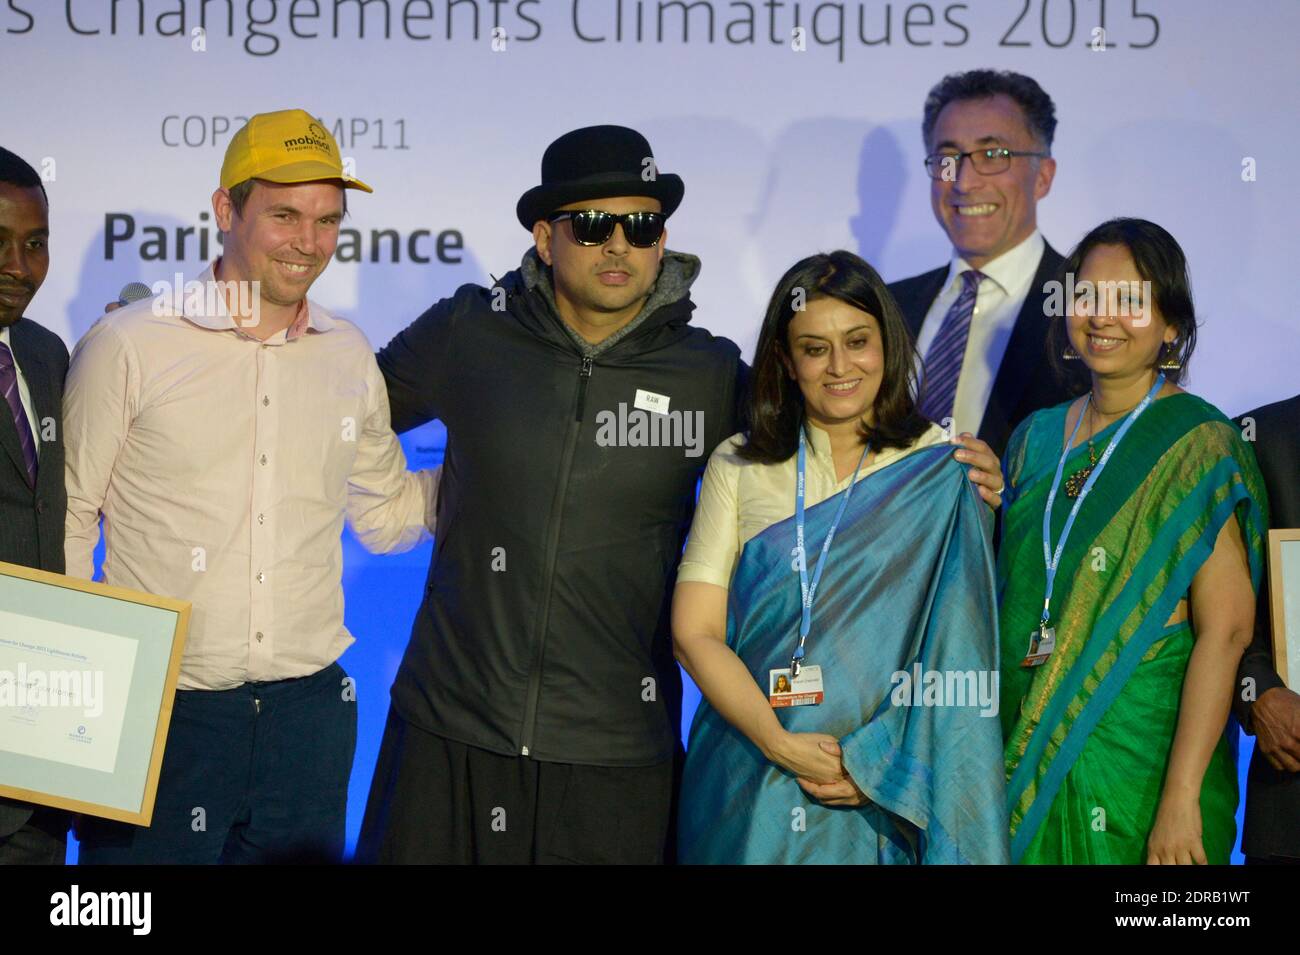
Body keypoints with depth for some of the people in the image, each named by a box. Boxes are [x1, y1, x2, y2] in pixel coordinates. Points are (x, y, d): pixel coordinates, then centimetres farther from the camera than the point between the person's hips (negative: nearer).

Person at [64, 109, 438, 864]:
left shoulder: (350, 356, 6)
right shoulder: (129, 346, -7)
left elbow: (387, 513, 16)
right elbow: (67, 519, -1)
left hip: (310, 708, 4)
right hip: (159, 712, -3)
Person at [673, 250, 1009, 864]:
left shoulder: (942, 468, -1)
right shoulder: (740, 467, 0)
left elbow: (959, 638, -1)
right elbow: (694, 633, -5)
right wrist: (779, 743, -15)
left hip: (894, 786, 0)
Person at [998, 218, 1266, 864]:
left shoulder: (1197, 443, -10)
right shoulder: (1036, 437, 8)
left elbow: (1225, 629, -16)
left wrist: (1181, 796, -21)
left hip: (1142, 753, -5)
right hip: (1028, 749, 5)